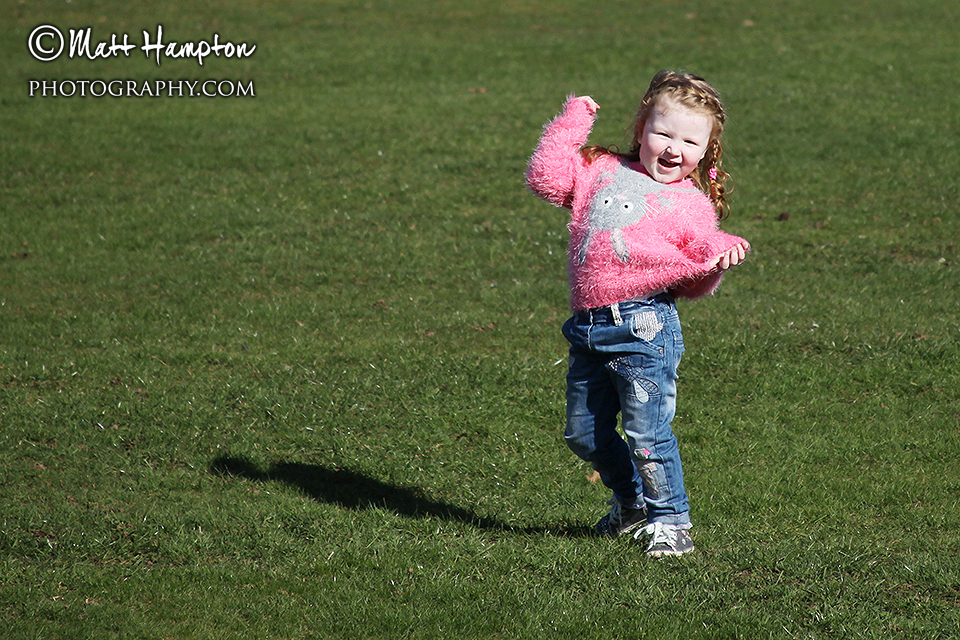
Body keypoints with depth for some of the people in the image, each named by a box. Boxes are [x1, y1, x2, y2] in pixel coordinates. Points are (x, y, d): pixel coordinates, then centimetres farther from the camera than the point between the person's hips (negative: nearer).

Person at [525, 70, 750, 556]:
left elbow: (694, 281, 6)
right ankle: (630, 502, 36)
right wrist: (573, 123, 5)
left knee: (647, 434, -9)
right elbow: (545, 178, 6)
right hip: (588, 329, 5)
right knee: (584, 433, 14)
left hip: (643, 327, -5)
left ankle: (669, 521, 7)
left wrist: (719, 257, -15)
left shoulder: (692, 205, 6)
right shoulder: (602, 170, 14)